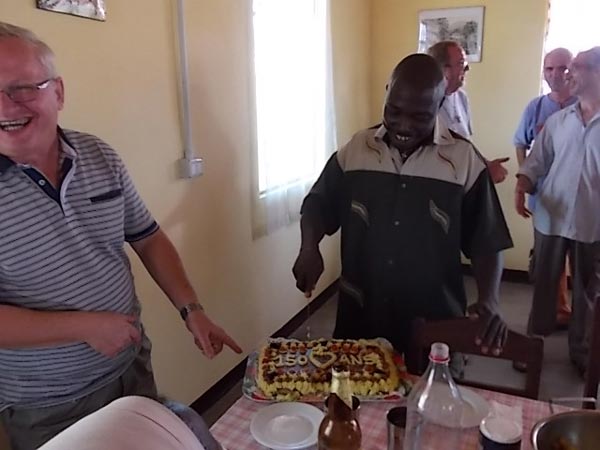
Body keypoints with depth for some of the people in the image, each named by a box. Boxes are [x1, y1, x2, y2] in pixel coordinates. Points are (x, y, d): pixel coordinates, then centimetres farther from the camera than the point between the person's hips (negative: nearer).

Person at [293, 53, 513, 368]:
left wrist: (489, 302, -19)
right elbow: (318, 205, 7)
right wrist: (309, 248, -12)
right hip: (358, 321, 2)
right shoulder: (355, 149, -2)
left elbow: (485, 243, -4)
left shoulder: (465, 161, -8)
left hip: (435, 327, -2)